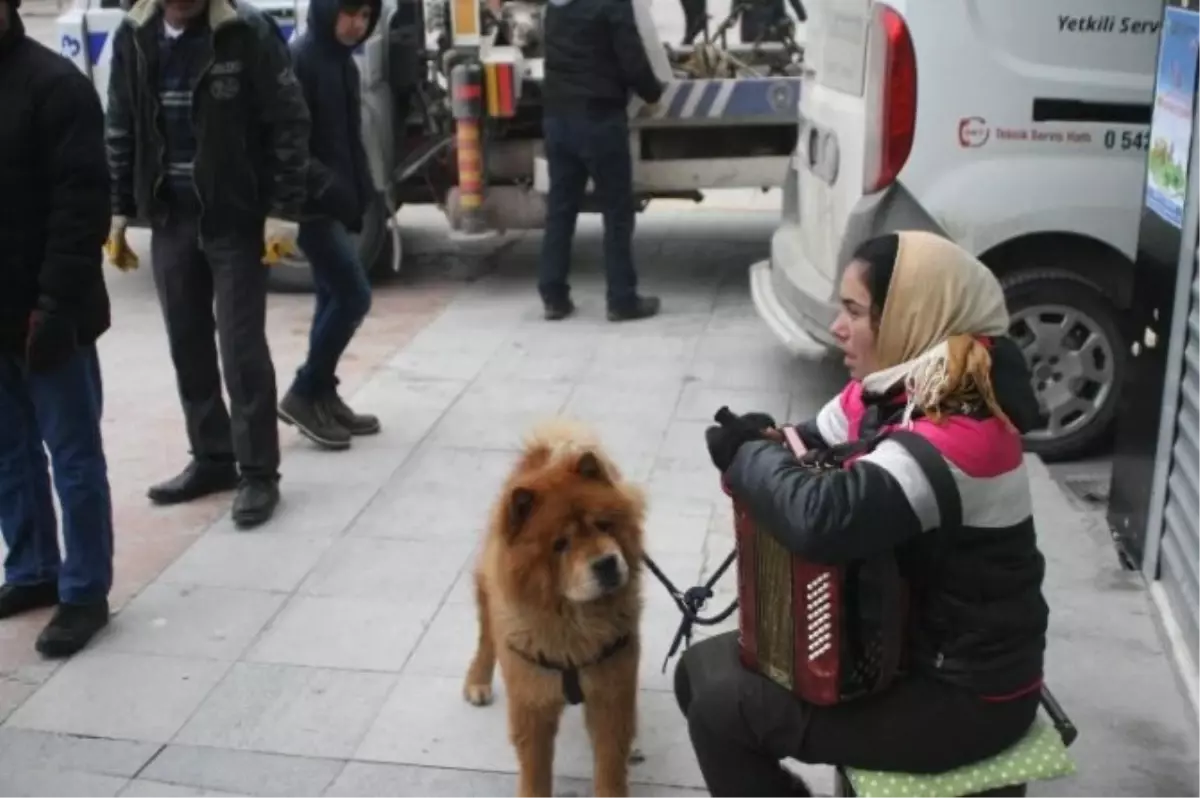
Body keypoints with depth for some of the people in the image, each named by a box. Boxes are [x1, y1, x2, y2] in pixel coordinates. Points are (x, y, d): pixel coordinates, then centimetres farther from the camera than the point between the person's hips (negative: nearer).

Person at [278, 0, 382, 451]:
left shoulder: (343, 62, 13)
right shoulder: (298, 59, -15)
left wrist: (361, 192, 11)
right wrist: (325, 187, -25)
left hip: (336, 203, 9)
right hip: (312, 204, -9)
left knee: (334, 298, 12)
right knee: (354, 295, -10)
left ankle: (323, 397, 21)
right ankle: (303, 395, 2)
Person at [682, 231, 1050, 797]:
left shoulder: (963, 432, -30)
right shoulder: (888, 388, -1)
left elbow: (824, 520, -43)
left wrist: (746, 453, -24)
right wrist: (763, 440, -16)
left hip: (966, 693, -9)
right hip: (897, 639, 9)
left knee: (722, 707, -11)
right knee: (702, 670, 8)